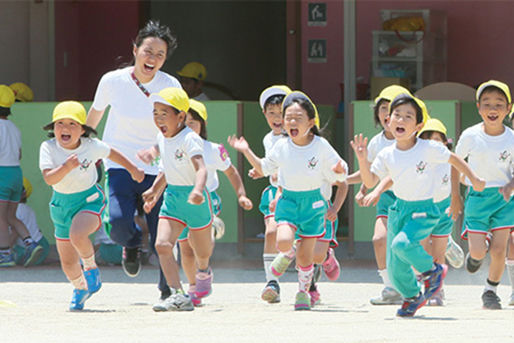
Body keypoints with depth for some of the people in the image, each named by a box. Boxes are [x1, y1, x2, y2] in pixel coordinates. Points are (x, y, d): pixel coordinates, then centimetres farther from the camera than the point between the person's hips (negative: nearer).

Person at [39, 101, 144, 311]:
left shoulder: (92, 147, -13)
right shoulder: (48, 148, -16)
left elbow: (112, 154, 8)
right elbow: (49, 179, -27)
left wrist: (133, 170, 19)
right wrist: (67, 167, -45)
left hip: (89, 200, -2)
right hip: (62, 204, 2)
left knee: (77, 234, -34)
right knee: (68, 263, 10)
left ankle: (91, 267, -5)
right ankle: (80, 289, 42)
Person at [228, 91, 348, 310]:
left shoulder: (321, 146, -8)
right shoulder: (281, 148, -3)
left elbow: (336, 177, -1)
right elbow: (264, 169, 13)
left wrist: (339, 171, -24)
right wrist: (247, 152, 3)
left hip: (313, 203, -1)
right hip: (288, 201, 1)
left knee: (305, 256, 2)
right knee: (283, 242, -23)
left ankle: (303, 291, 25)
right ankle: (289, 253, 15)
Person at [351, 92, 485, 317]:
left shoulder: (428, 149, -14)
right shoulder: (387, 155, -4)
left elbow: (454, 159, 0)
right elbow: (370, 182, -5)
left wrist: (473, 179, 6)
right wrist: (362, 160, -19)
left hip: (423, 210, -4)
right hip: (398, 209, 4)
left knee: (402, 244, -30)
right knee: (395, 269, 5)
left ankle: (431, 271, -2)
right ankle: (412, 297, 34)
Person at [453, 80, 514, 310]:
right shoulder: (470, 136, -9)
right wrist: (455, 196, 6)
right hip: (477, 197, -1)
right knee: (477, 252, -8)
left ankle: (491, 291, 17)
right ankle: (478, 252, 29)